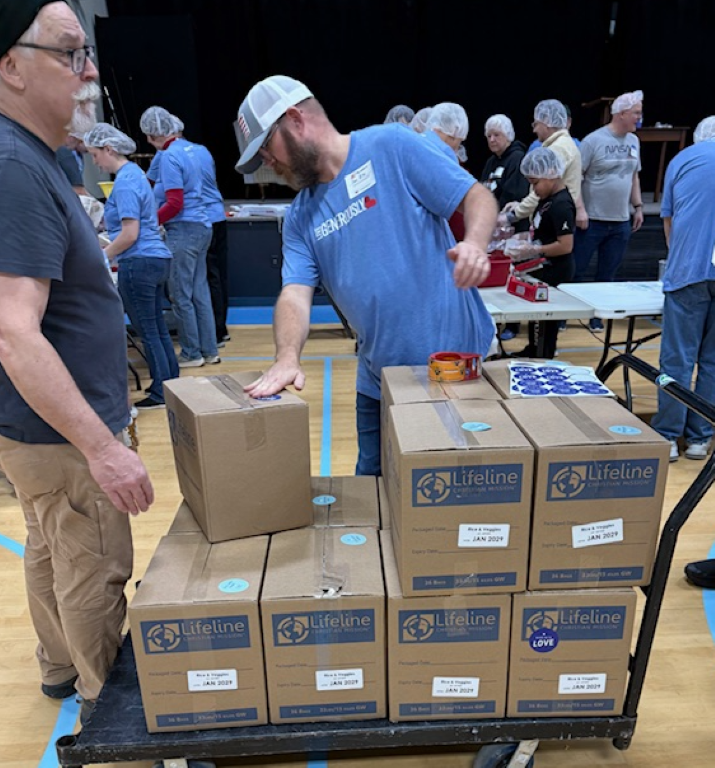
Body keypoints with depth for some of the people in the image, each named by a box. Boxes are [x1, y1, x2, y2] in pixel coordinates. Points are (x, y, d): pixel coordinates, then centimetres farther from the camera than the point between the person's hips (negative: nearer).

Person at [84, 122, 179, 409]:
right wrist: (107, 246, 17)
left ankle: (161, 394, 8)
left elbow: (130, 234, -19)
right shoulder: (135, 172, 16)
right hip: (157, 259, 9)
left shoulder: (125, 181, -14)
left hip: (139, 264, -9)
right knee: (158, 328, 15)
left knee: (148, 331, -1)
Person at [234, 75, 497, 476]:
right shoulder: (300, 218, 9)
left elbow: (477, 197, -6)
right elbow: (295, 293, -3)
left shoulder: (390, 146, -6)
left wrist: (474, 243, -28)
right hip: (380, 382, 5)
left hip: (458, 358, -5)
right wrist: (288, 357, -23)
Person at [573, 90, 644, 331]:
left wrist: (638, 206, 13)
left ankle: (597, 315, 21)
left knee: (607, 275, 10)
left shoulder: (634, 141, 11)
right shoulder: (593, 140, -9)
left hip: (621, 222, 6)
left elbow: (634, 176, 19)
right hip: (591, 220, -6)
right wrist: (579, 209, -18)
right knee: (576, 271, 0)